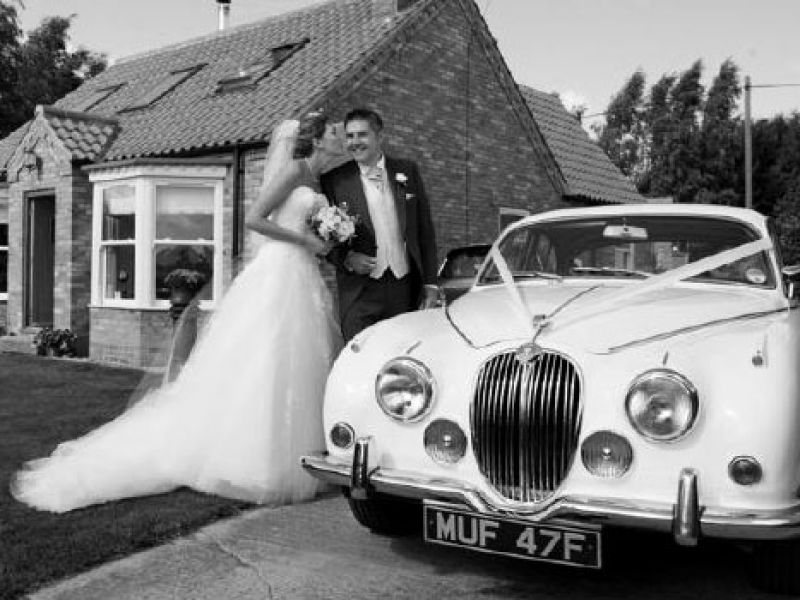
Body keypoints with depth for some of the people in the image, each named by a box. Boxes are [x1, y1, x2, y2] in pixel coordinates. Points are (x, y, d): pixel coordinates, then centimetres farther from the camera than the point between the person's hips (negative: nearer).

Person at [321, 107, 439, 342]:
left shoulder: (407, 171, 8)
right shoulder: (335, 180, 2)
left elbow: (425, 229, 10)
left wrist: (430, 282, 6)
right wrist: (346, 258, -13)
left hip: (406, 288, 2)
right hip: (359, 294, -2)